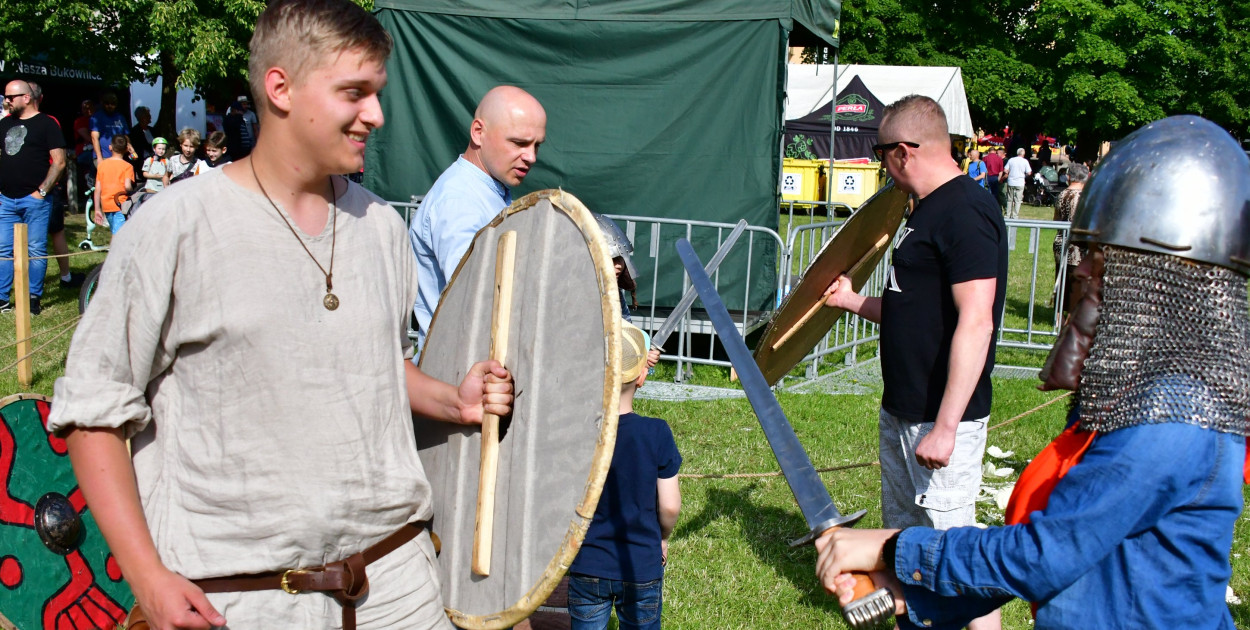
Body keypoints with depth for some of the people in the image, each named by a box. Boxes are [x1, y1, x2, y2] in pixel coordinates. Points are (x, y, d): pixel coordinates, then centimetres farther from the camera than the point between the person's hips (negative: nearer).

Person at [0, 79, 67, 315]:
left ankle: (34, 298, 7)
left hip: (35, 199, -6)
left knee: (36, 250, 0)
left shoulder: (47, 124, -2)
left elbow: (59, 161, -7)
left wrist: (42, 191, -12)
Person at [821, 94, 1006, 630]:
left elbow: (975, 323, -25)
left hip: (942, 421, -10)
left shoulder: (965, 212, -18)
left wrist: (945, 426, -26)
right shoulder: (930, 209, 14)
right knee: (903, 542, 19)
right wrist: (853, 300, 26)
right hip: (902, 409, 10)